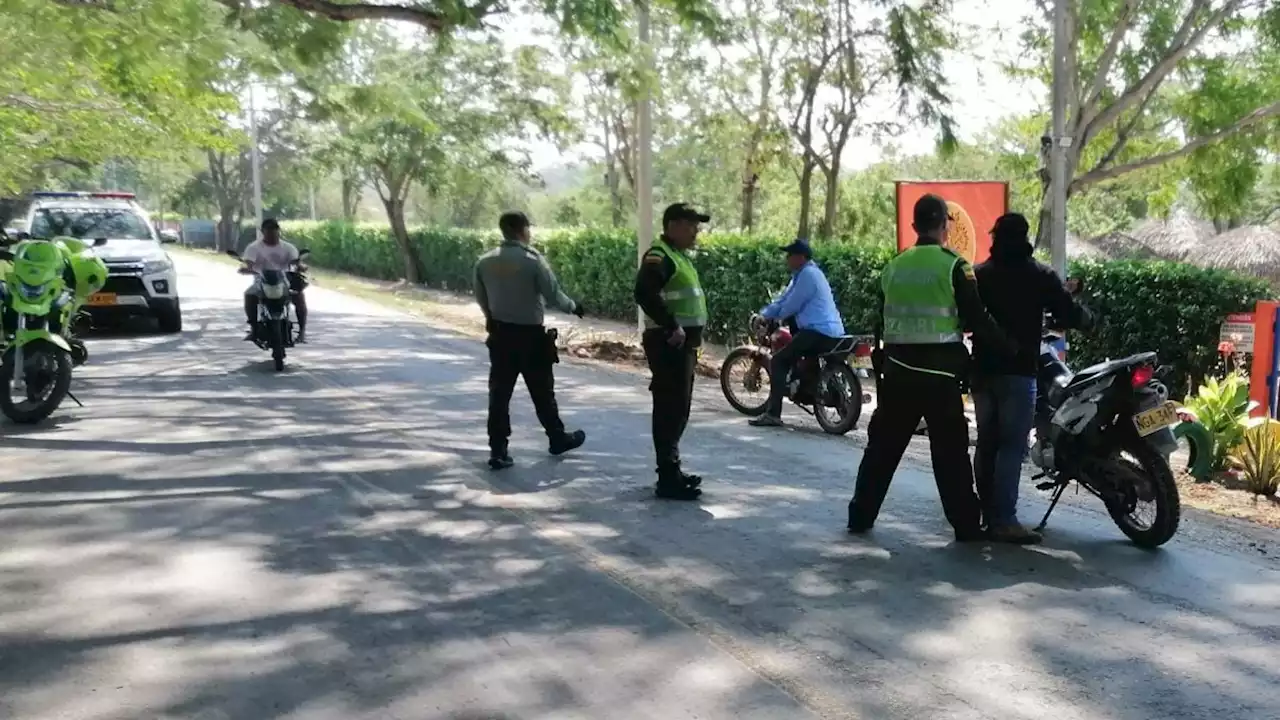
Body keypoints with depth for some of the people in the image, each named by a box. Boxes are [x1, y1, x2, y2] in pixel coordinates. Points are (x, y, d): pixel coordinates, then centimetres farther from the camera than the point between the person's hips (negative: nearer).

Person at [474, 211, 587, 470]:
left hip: (499, 334, 4)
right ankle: (558, 439, 29)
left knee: (499, 393, 6)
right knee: (542, 391, 12)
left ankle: (498, 451, 5)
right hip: (530, 334, -4)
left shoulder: (484, 261, 0)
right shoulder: (533, 259, -14)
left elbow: (481, 299, 9)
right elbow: (553, 296, -12)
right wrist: (573, 306, 6)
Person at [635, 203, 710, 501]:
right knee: (670, 409, -8)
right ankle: (668, 479, -5)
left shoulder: (680, 255, 18)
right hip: (669, 343, -10)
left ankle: (672, 469, 27)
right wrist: (672, 326, -27)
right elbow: (644, 294, -30)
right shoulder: (659, 256, -14)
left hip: (683, 344, 10)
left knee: (679, 409, 16)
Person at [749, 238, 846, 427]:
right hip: (832, 333, 11)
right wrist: (763, 315, 11)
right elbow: (784, 298, 22)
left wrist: (771, 316, 9)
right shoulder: (803, 273, 21)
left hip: (818, 333, -11)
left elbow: (791, 306, -11)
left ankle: (773, 414, -14)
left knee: (778, 362, -10)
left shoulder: (808, 274, -11)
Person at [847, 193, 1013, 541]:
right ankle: (966, 525, 7)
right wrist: (1009, 345, 3)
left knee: (883, 444, 13)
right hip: (939, 370, -4)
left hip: (898, 368, 4)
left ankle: (860, 514, 17)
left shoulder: (894, 266, 9)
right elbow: (976, 318, -10)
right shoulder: (953, 265, -8)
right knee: (951, 451, 3)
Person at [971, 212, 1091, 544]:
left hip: (982, 369, 5)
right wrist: (1085, 314, 15)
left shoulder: (978, 274, 8)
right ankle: (1004, 520, -10)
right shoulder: (1039, 276, -4)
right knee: (1012, 446, -6)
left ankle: (986, 514, 19)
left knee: (986, 443, 12)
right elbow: (1072, 316, -6)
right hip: (1018, 371, -5)